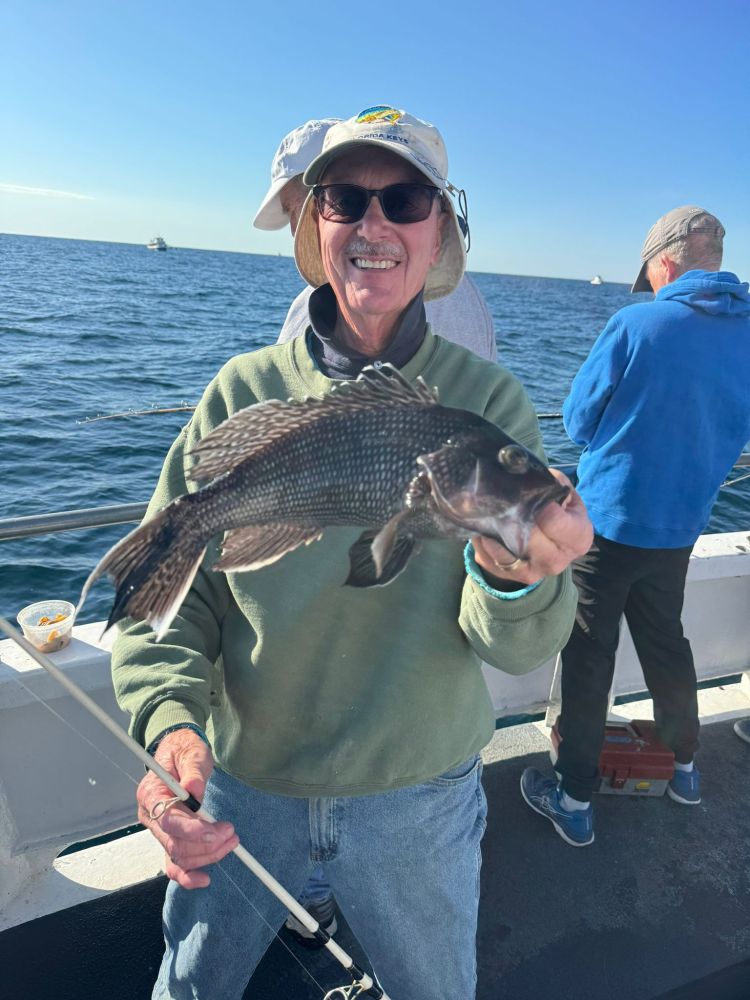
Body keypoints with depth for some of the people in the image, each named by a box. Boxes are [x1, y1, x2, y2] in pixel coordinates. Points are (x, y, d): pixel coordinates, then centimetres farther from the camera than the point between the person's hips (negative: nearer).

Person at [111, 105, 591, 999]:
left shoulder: (485, 399, -13)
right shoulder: (244, 391, -10)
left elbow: (519, 646, -16)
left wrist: (518, 581, -38)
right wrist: (170, 719, -26)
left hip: (418, 794, 0)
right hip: (243, 783, 1)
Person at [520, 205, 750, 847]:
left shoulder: (636, 324, -16)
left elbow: (578, 422, -9)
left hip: (608, 520, -5)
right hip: (680, 528, 5)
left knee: (588, 658, 6)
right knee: (666, 644, 23)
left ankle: (574, 801, 16)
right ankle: (684, 768, 42)